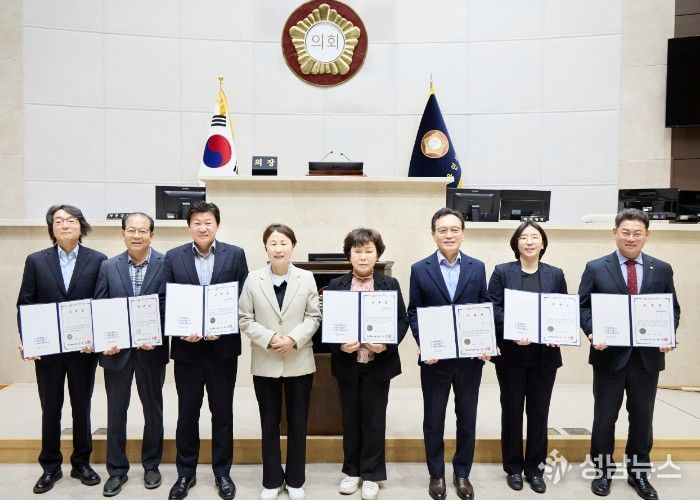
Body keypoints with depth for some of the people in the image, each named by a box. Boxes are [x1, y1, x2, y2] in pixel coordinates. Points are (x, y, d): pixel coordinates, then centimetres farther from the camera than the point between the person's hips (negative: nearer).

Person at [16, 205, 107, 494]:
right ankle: (50, 467, 27)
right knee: (50, 409, 12)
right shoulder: (36, 261, 2)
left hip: (84, 347, -1)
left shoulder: (98, 260, -2)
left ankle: (81, 463, 27)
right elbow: (24, 304, 1)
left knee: (82, 407, 12)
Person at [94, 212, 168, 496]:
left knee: (153, 409, 13)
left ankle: (151, 465, 31)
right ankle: (117, 470, 27)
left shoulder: (166, 265, -7)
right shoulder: (108, 267, 1)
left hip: (151, 349, -1)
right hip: (116, 350, 2)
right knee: (116, 412, 11)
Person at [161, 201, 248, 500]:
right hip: (187, 347, 1)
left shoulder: (235, 255, 0)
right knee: (187, 413, 12)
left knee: (222, 412, 11)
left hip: (223, 346, 0)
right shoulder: (173, 257, 2)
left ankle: (222, 472, 27)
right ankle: (186, 473, 29)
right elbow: (164, 300, 1)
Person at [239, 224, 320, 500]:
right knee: (269, 424, 12)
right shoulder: (253, 279, -3)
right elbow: (245, 319, -3)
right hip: (265, 363, 0)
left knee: (298, 423, 10)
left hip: (299, 362, 0)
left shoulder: (307, 278, -1)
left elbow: (314, 317, -2)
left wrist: (293, 339, -17)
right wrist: (268, 338, -17)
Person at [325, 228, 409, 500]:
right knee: (350, 419, 13)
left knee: (374, 420, 8)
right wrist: (339, 345, -17)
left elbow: (402, 320, -1)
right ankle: (352, 470, 30)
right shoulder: (336, 285, 1)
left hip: (379, 364, -1)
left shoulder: (390, 284, -1)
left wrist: (387, 344, -17)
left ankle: (371, 474, 23)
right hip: (347, 364, 1)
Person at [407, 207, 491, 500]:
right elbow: (413, 312, -1)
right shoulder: (420, 269, -2)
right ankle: (436, 474, 30)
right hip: (435, 358, -1)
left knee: (467, 418, 13)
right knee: (433, 419, 11)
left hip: (470, 357, 1)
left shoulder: (477, 267, 3)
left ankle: (462, 473, 32)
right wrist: (422, 344, -14)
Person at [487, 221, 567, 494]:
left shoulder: (555, 274, 7)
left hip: (545, 354, 2)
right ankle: (513, 467, 22)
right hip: (511, 353, -2)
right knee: (512, 410, 8)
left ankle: (535, 468, 24)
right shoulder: (502, 272, 0)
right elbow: (493, 309, -6)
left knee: (539, 412, 10)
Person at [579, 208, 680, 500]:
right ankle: (603, 471, 26)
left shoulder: (662, 270, 6)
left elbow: (673, 309, 7)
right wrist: (593, 332, -18)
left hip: (647, 355, 2)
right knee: (605, 417, 9)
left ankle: (639, 473, 31)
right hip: (610, 354, -2)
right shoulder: (596, 268, -1)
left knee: (642, 418, 14)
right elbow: (582, 307, -2)